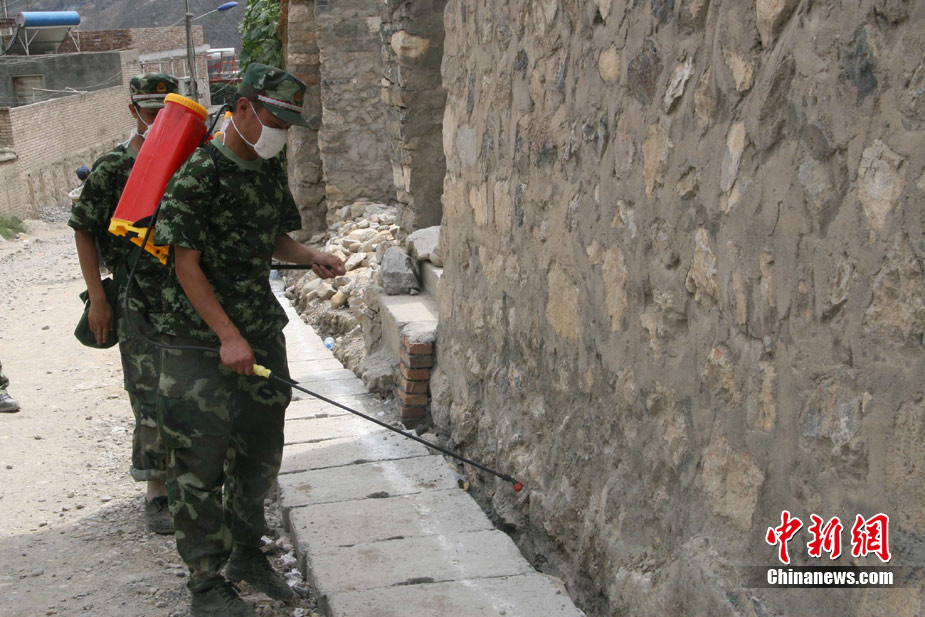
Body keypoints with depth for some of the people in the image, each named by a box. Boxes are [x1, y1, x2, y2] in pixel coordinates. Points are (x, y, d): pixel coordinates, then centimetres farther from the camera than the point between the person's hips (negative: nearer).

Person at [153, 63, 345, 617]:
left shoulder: (272, 171, 8)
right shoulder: (200, 172, -15)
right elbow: (186, 262, -17)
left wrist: (312, 257, 0)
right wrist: (228, 338, -20)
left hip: (262, 334, 8)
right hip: (201, 341, -7)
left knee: (260, 451, 16)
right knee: (201, 461, -1)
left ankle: (247, 553, 34)